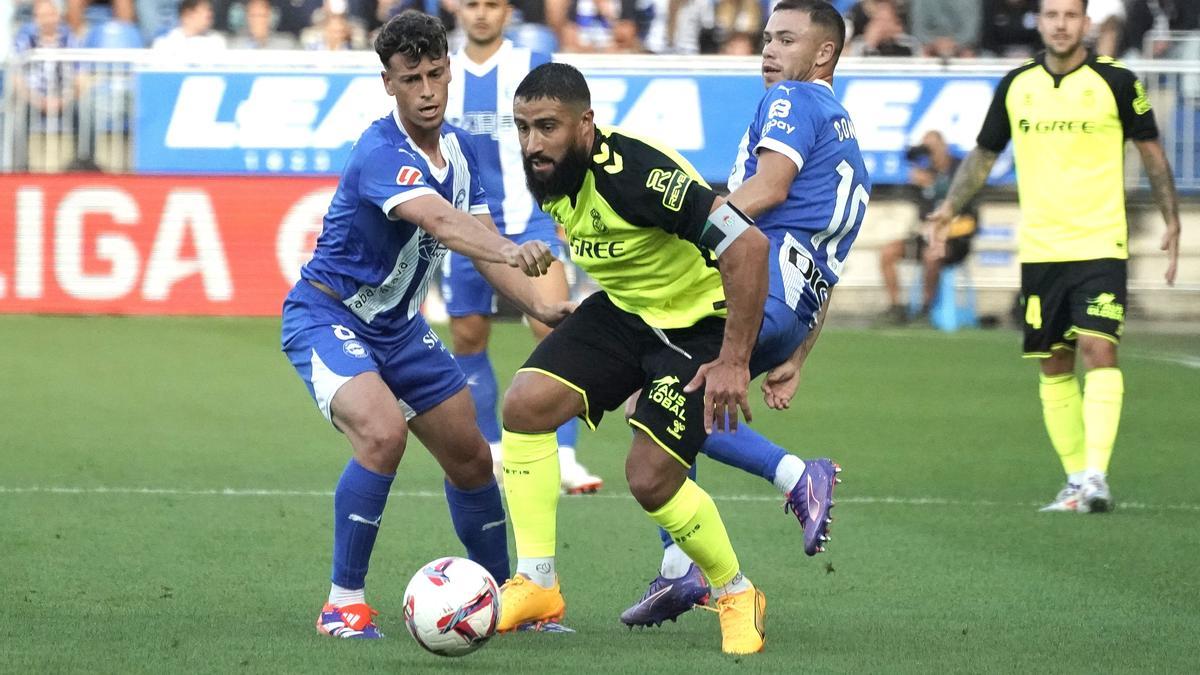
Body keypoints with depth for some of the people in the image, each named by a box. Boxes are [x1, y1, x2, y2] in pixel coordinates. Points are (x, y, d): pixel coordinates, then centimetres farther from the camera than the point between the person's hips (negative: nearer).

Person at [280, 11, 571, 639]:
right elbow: (440, 220, -46)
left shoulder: (458, 148, 0)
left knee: (471, 458, 12)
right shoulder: (381, 154, -28)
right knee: (382, 432, -31)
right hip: (327, 316, -8)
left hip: (398, 326, 8)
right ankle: (344, 603, -20)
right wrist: (511, 249, -64)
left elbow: (479, 239, 1)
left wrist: (538, 305, -15)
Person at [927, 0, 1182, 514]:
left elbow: (1152, 152, 7)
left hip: (1100, 245, -4)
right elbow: (984, 153, 18)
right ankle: (1075, 479, 13)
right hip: (1039, 249, 4)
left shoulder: (1115, 81, -2)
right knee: (1054, 366, 5)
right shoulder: (1016, 85, 7)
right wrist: (950, 207, 6)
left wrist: (1172, 222, 3)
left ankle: (1095, 476, -22)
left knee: (1098, 349, -18)